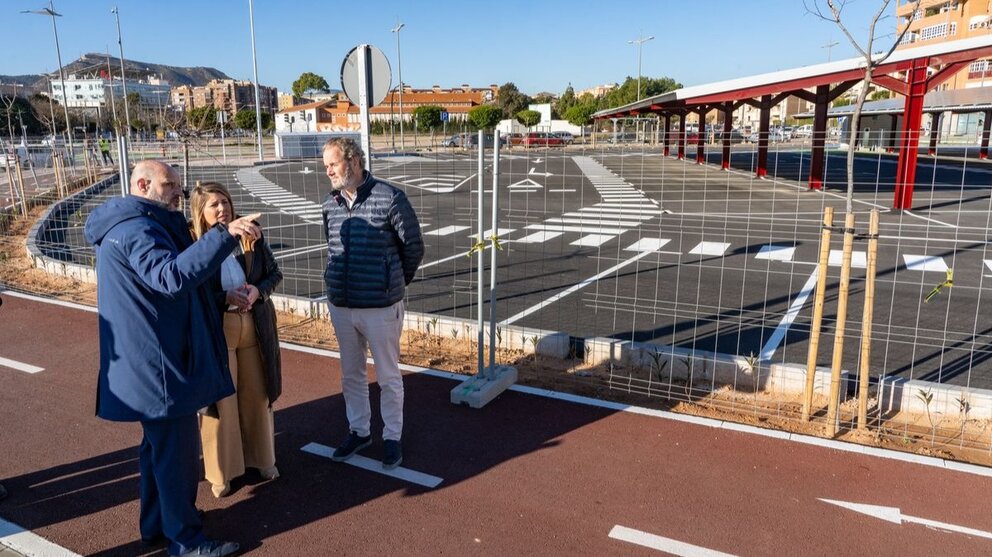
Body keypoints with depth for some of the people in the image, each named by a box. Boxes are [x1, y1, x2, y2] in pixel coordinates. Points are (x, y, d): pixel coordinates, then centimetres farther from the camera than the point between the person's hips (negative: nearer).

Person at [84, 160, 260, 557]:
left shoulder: (136, 225, 16)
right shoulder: (136, 229, -20)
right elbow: (172, 276, -39)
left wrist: (224, 296, 14)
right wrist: (224, 235, -47)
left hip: (153, 361, 11)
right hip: (159, 364, -11)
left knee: (160, 444, 22)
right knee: (177, 451, 1)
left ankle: (156, 524, 37)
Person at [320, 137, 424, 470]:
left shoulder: (390, 199, -13)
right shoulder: (330, 204, 3)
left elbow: (413, 247, -3)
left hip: (381, 307, -5)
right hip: (340, 305, 5)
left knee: (388, 377, 9)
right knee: (351, 374, 17)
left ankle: (392, 437, 26)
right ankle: (359, 430, 36)